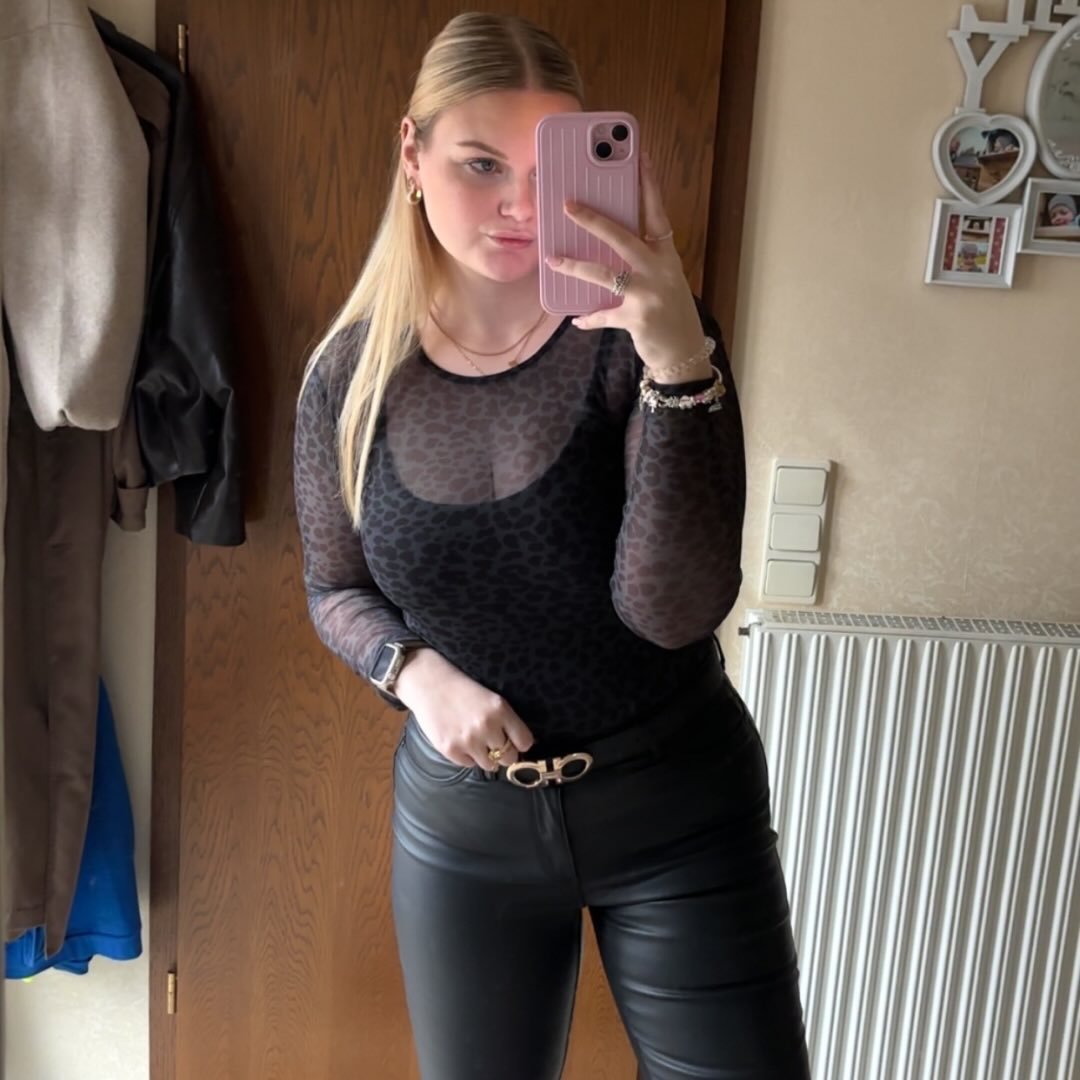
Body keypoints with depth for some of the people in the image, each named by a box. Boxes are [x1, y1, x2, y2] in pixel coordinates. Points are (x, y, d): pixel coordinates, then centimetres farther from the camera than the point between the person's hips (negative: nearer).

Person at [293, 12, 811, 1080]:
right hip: (462, 819, 2)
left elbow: (674, 609, -24)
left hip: (672, 806, -2)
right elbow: (336, 589, 6)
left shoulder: (638, 335, -15)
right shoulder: (353, 373, -8)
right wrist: (415, 672, -14)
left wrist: (678, 361, -36)